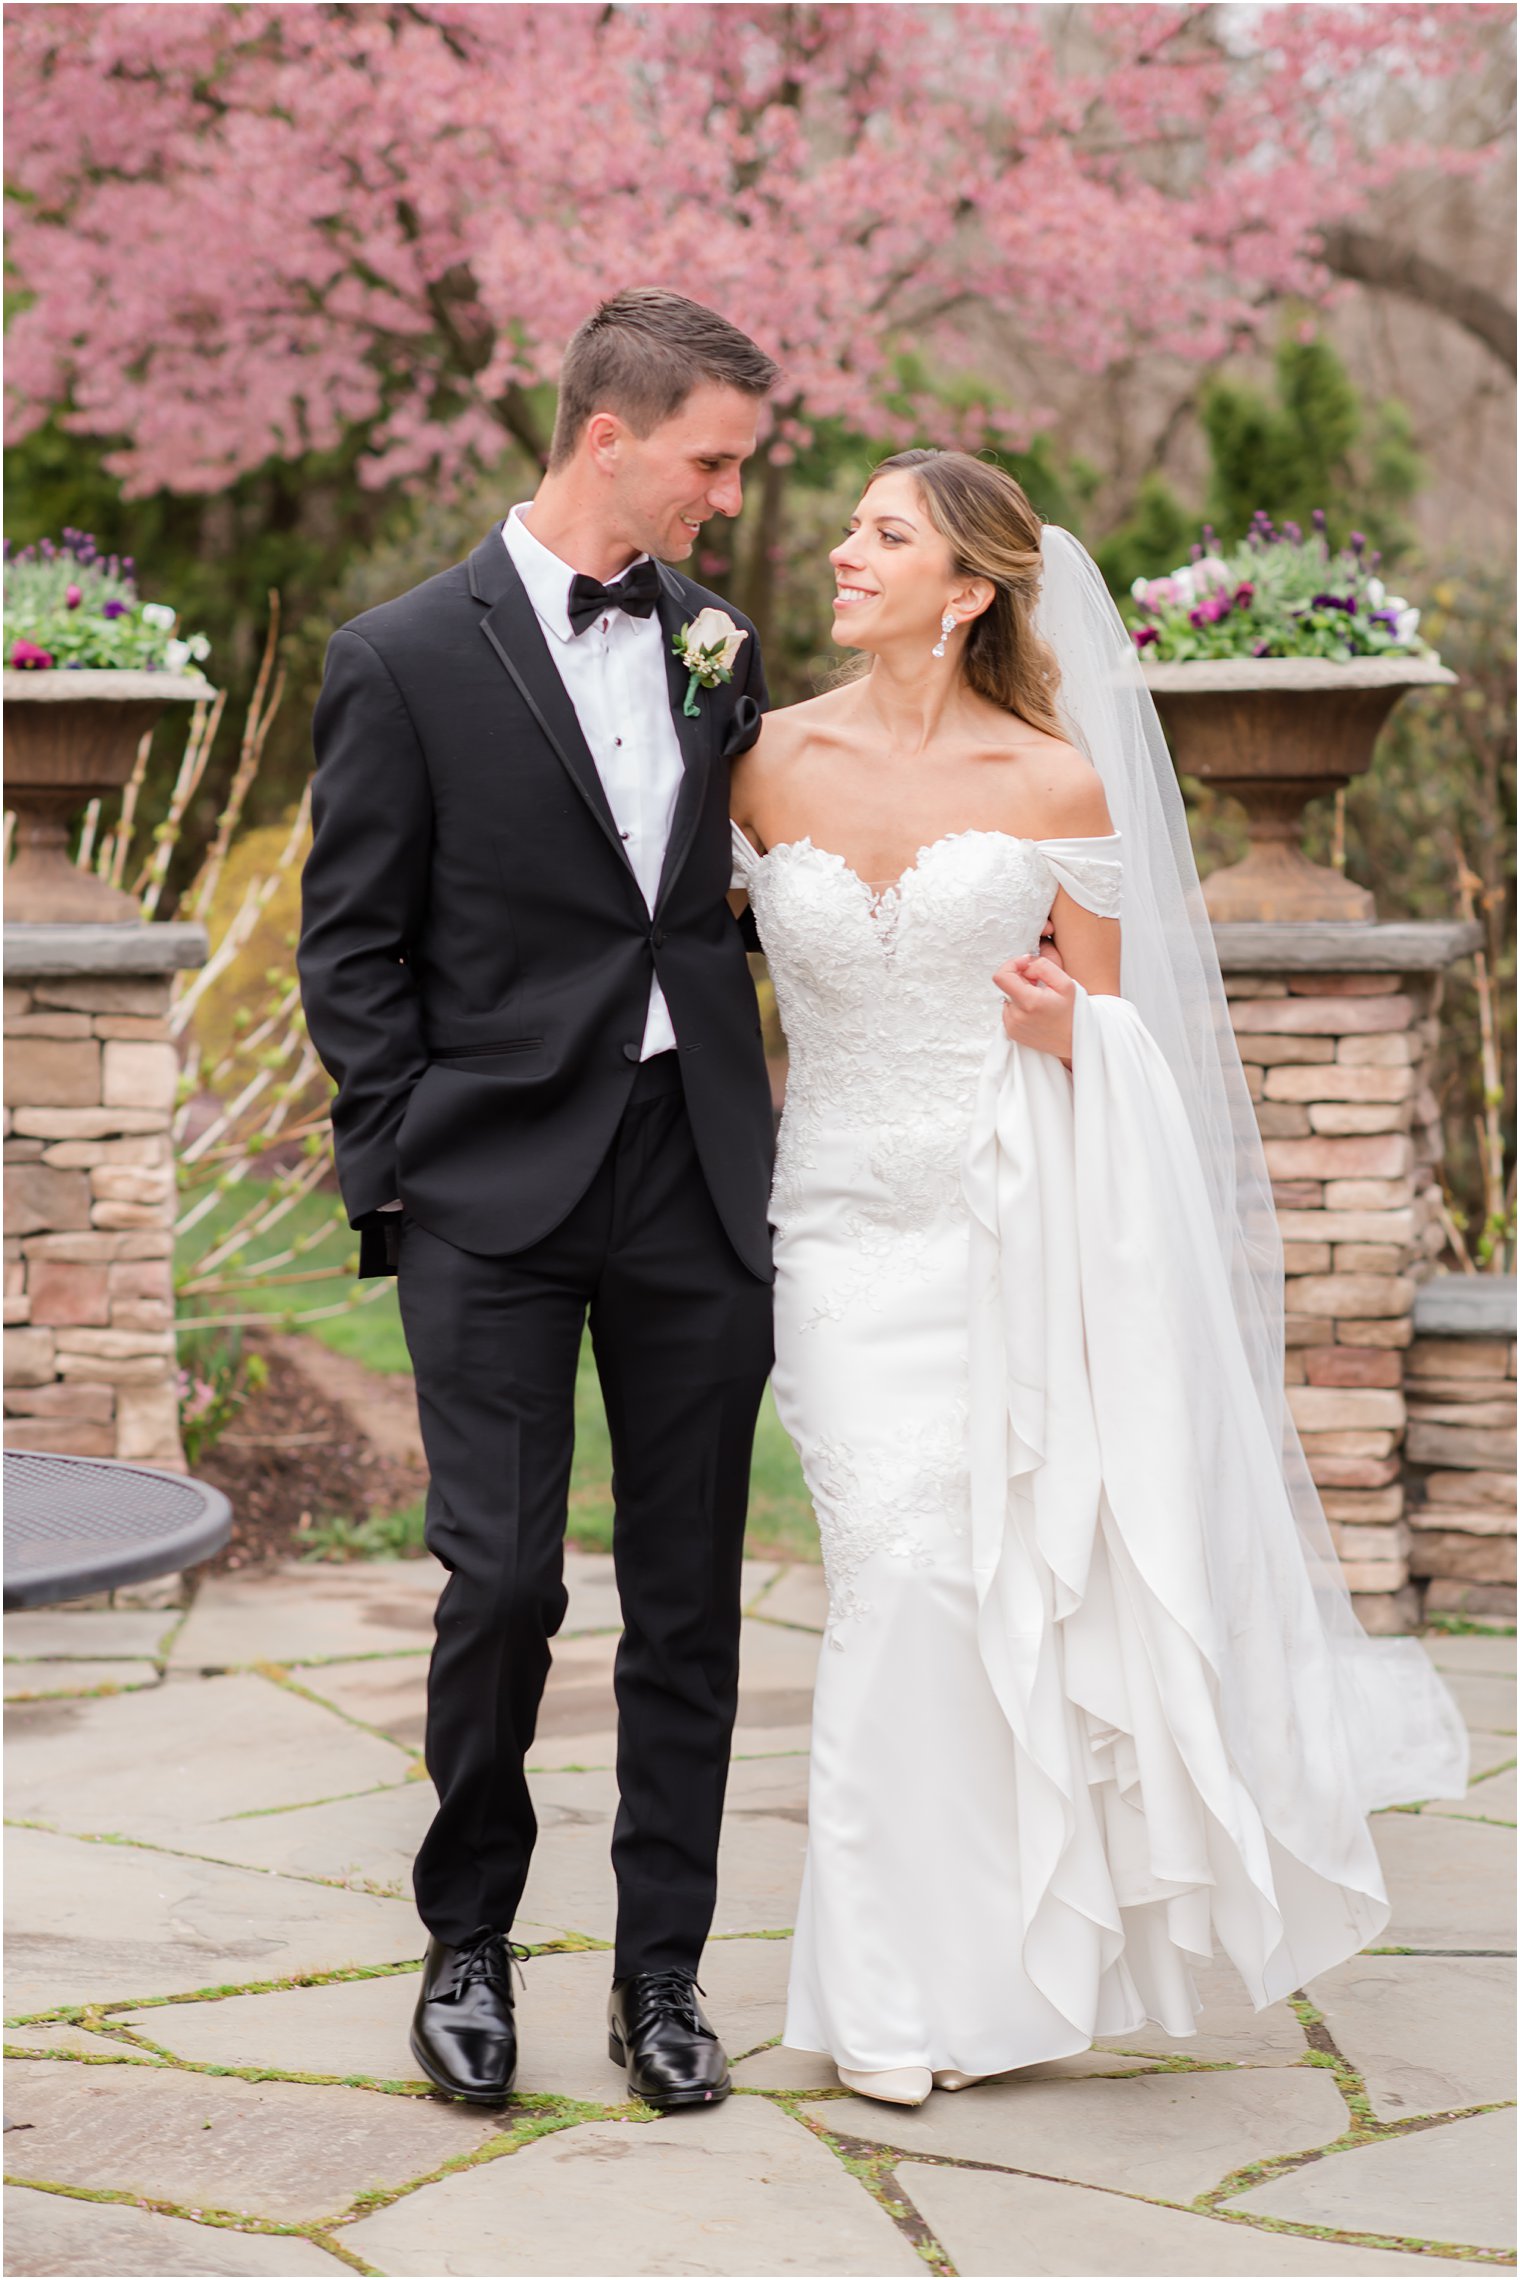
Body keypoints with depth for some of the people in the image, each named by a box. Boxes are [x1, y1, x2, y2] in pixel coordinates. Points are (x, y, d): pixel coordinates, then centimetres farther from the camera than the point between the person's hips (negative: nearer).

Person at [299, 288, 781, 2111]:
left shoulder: (714, 644, 10)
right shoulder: (408, 659, -3)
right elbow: (352, 950, -1)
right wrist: (403, 1171, -5)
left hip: (696, 1184, 4)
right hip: (498, 1195, -4)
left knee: (689, 1596, 7)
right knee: (502, 1580, -4)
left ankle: (662, 1969, 18)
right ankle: (467, 1944, 17)